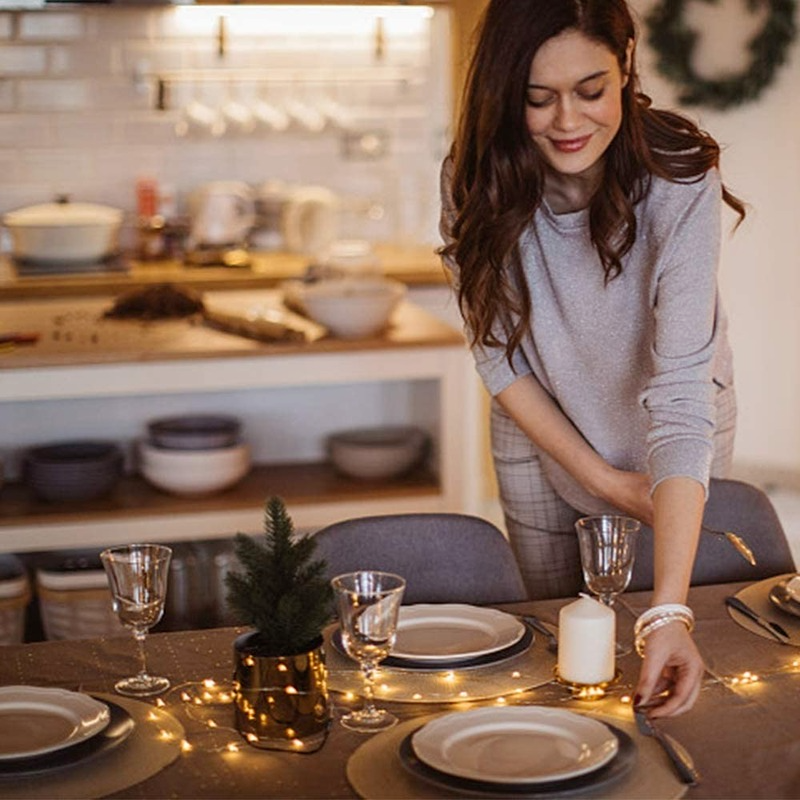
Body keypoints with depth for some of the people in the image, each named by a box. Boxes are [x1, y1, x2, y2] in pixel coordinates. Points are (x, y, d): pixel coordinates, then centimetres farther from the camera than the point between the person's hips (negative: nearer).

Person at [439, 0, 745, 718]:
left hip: (667, 450, -2)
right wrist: (600, 477, -17)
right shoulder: (477, 180, -23)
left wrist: (669, 612, -48)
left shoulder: (680, 180, -33)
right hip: (543, 439, 2)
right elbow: (501, 357, -12)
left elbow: (682, 396, -41)